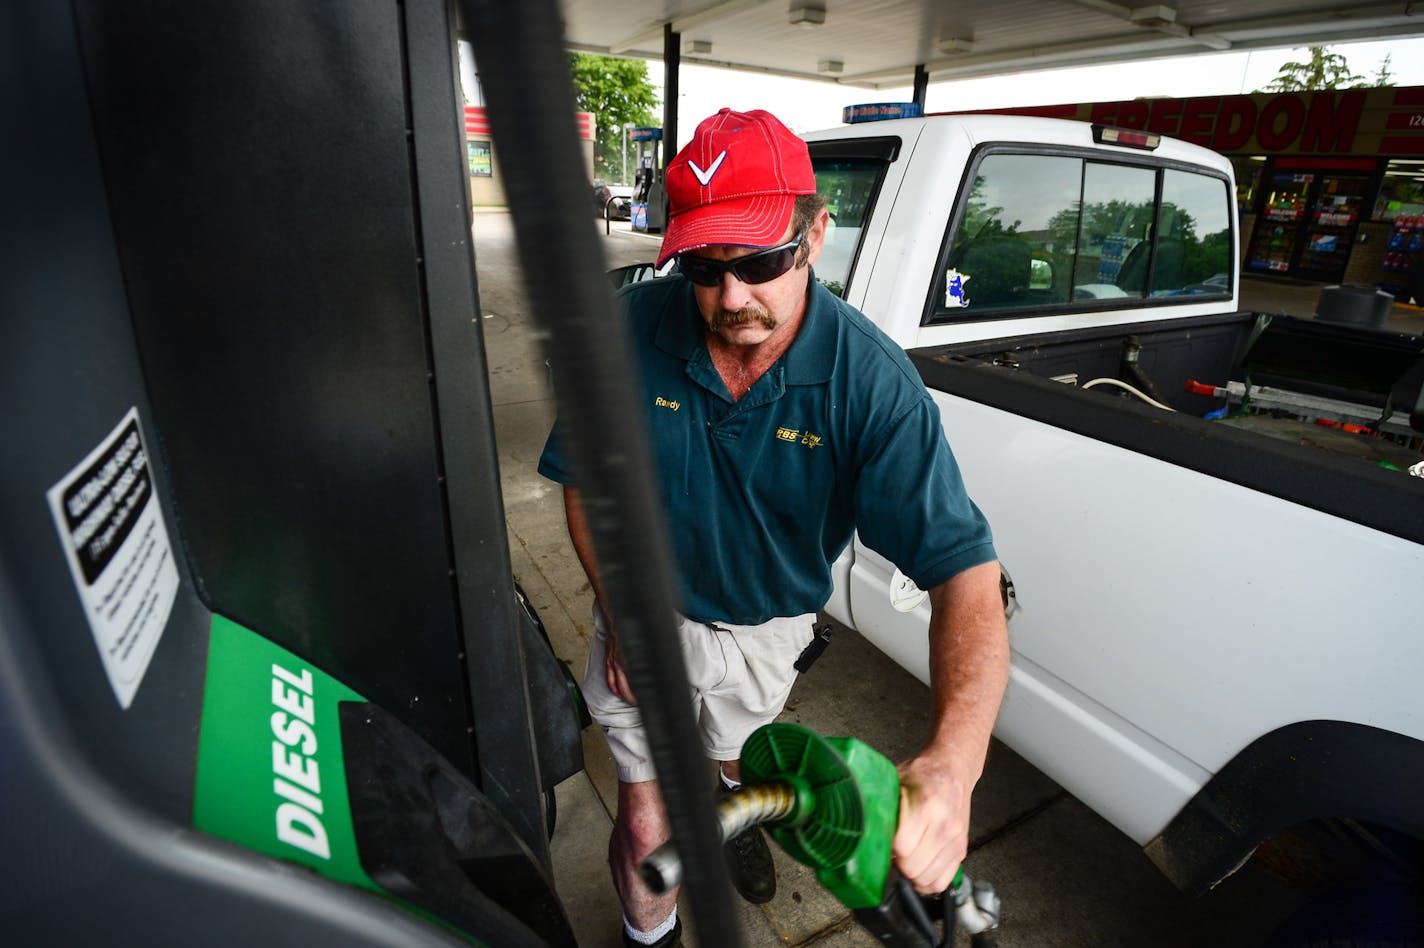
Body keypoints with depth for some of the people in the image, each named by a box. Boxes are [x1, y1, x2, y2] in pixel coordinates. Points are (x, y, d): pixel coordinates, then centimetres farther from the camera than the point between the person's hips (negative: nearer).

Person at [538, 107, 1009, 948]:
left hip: (769, 625, 1)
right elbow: (586, 482, -9)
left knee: (735, 761, 29)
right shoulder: (632, 329, -23)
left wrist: (954, 759, -47)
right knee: (647, 827, 10)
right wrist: (622, 614, -14)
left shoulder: (871, 378, -28)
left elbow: (964, 566, -32)